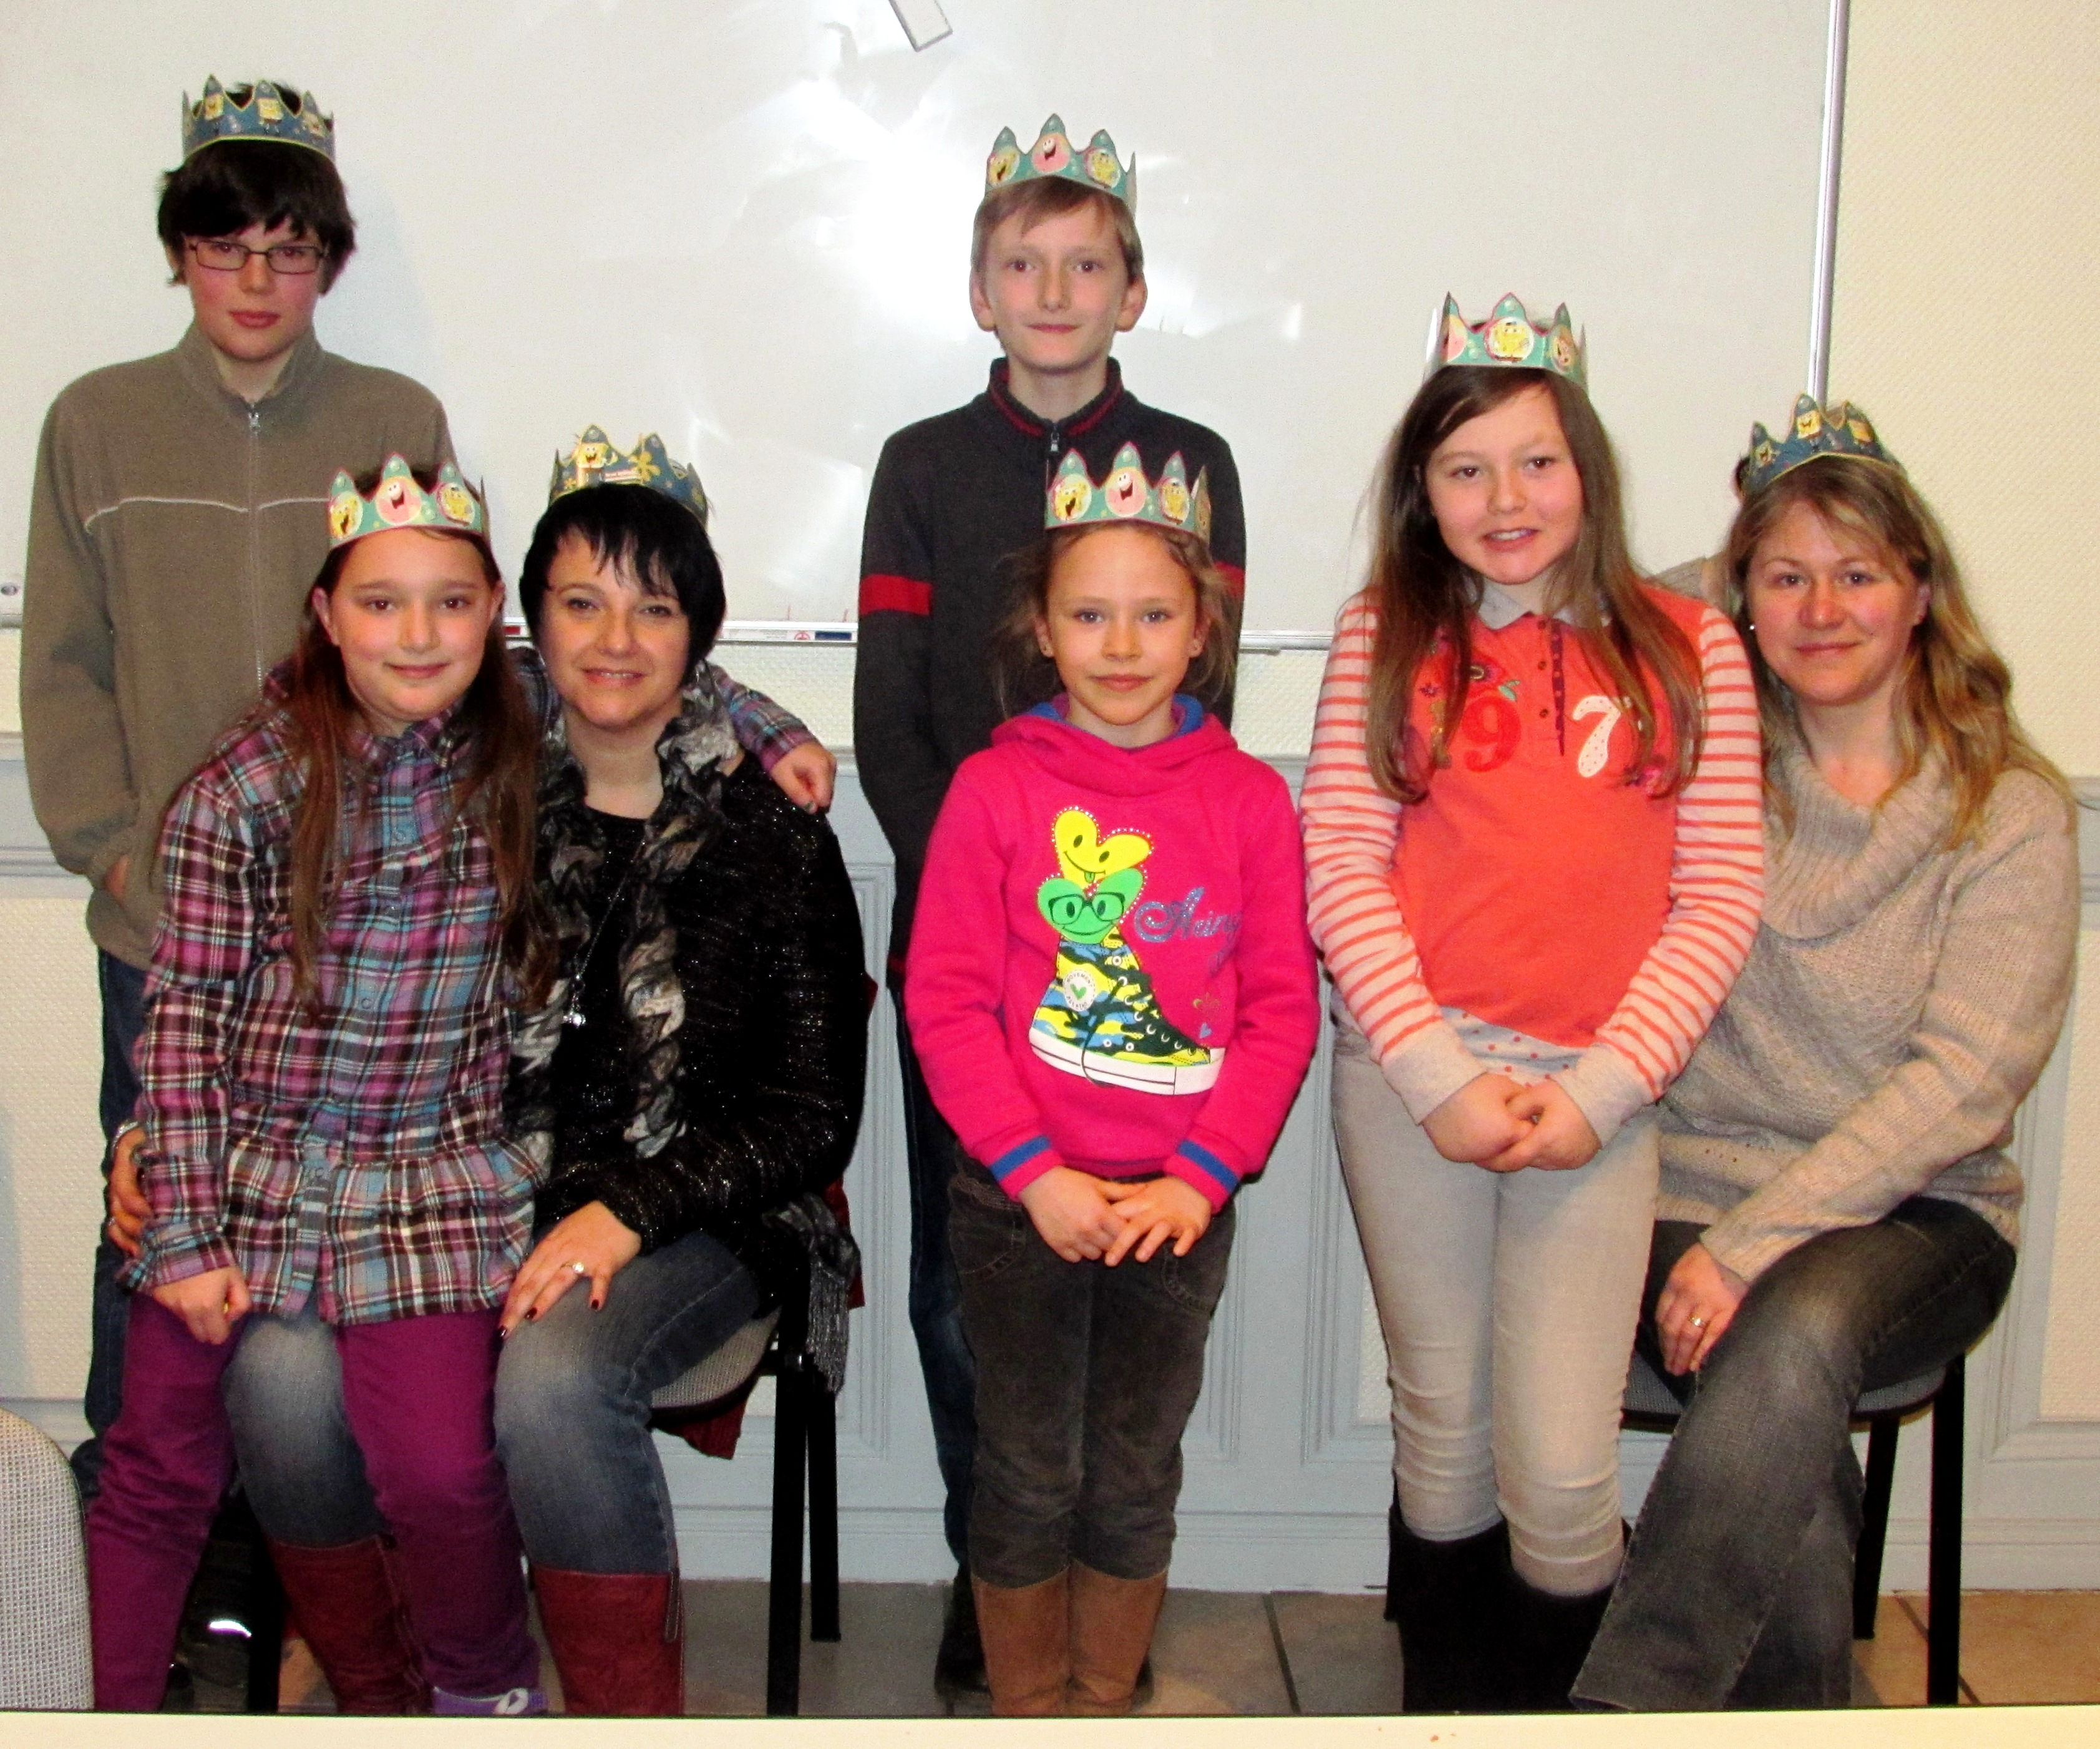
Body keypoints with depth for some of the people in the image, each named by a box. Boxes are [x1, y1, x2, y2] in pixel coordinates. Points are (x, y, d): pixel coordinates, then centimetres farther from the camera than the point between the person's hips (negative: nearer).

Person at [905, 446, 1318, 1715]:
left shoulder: (1250, 799, 1)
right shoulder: (995, 789, -3)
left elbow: (1284, 1007, 0)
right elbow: (947, 1000, -6)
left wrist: (1202, 1176, -10)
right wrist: (1035, 1172, -13)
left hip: (1180, 1202, 1)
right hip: (1020, 1198, -1)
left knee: (1136, 1485, 13)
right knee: (1029, 1479, 9)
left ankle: (1106, 1709, 31)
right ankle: (1028, 1713, 28)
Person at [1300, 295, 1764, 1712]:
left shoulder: (1687, 648, 5)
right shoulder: (1384, 640, 6)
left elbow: (1720, 896, 2)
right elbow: (1342, 867, -1)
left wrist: (1597, 1092, -7)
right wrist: (1438, 1078, -10)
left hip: (1597, 1088, 0)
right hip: (1414, 1072, 1)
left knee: (1561, 1471, -3)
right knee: (1444, 1432, 11)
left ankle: (1557, 1700, 23)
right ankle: (1443, 1697, 32)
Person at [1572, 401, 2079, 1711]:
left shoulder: (2012, 813, 2)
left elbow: (1967, 1077, -8)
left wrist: (1757, 1240, -17)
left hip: (1917, 1217, -1)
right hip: (1694, 1196, 1)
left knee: (1794, 1334, -33)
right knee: (1789, 1443, -29)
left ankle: (1623, 1707, -28)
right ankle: (1802, 1705, -8)